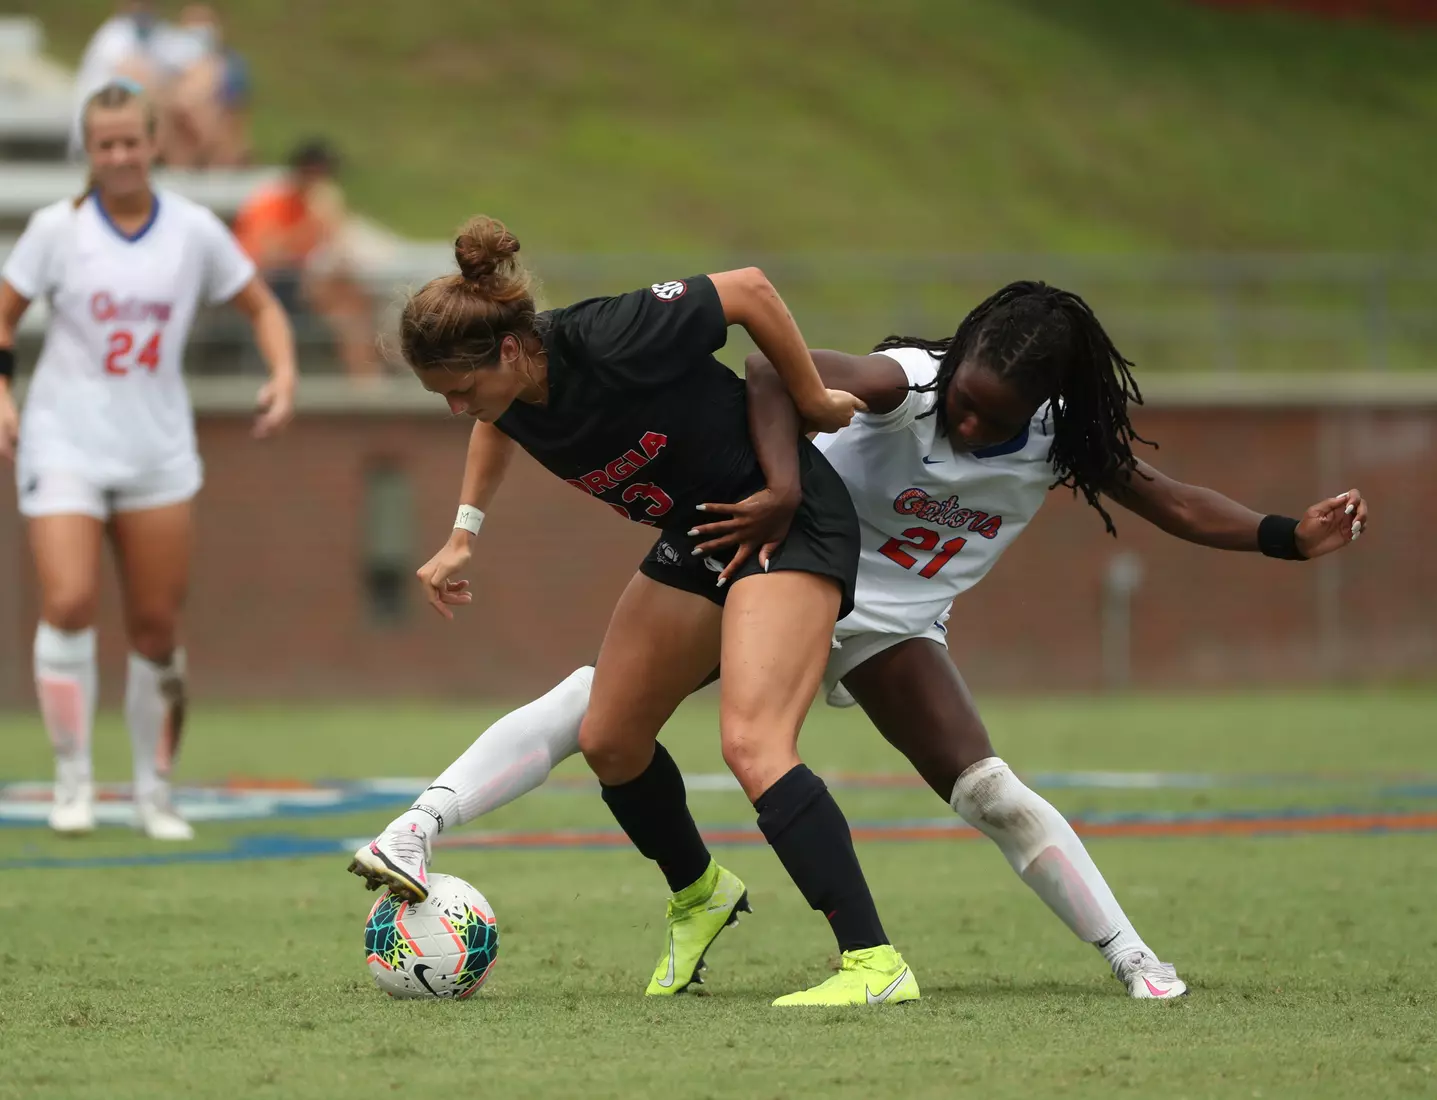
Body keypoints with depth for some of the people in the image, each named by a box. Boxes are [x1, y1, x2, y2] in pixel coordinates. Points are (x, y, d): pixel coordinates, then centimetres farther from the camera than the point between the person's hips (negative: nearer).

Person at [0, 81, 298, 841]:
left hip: (157, 450, 2)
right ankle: (72, 780, -6)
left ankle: (155, 792, 16)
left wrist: (283, 375, -5)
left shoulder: (194, 231, 0)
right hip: (65, 443, -2)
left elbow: (260, 306, 11)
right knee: (68, 604, -18)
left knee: (157, 627, 2)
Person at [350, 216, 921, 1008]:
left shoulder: (611, 342, -32)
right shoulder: (504, 391, -9)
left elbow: (749, 289, -19)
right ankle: (698, 895, 38)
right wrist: (465, 531, 16)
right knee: (607, 740, 11)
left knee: (751, 742, -25)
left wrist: (813, 402, -9)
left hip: (787, 519, -9)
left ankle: (874, 964, -26)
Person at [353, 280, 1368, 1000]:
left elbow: (1169, 503, -6)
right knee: (601, 698, -14)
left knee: (990, 793, -10)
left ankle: (1133, 959, -1)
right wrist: (781, 495, -53)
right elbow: (771, 371, -44)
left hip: (887, 624, 3)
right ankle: (421, 824, -15)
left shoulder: (1065, 444, -16)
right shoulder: (911, 382, -31)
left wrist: (1294, 537, -16)